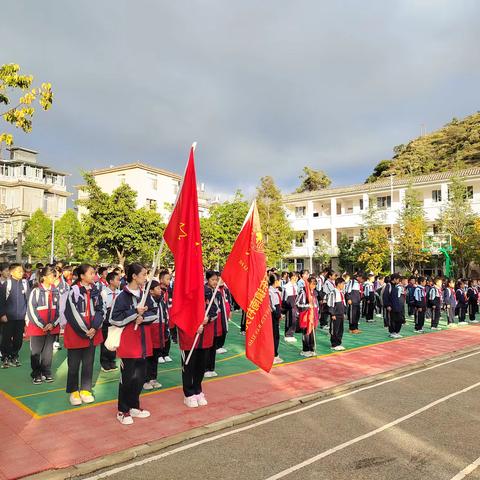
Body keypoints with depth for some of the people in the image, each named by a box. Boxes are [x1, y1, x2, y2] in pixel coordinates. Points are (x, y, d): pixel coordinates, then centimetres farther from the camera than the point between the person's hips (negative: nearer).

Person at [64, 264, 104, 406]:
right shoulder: (74, 290, -10)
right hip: (76, 333, -5)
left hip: (92, 333, 5)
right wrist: (84, 330, -13)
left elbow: (99, 310, 6)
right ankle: (74, 392, 21)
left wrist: (94, 328, -9)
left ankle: (85, 390, 25)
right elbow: (71, 312, -14)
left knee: (88, 363, 12)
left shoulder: (95, 291, 7)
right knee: (74, 364, 7)